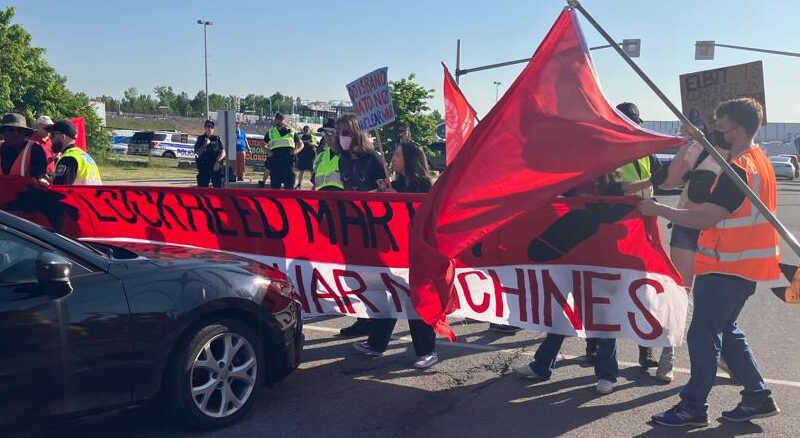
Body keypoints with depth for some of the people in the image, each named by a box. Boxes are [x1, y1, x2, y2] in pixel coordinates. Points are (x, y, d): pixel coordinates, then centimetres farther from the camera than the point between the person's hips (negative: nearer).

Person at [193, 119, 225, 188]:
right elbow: (197, 154, 0)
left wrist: (217, 162, -11)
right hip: (204, 167, 0)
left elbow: (223, 153, 4)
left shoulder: (217, 139, 9)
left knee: (218, 186, -2)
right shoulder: (200, 139, 8)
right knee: (202, 187, -3)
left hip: (216, 167, 0)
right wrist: (204, 145, -11)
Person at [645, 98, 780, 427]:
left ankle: (693, 407, 6)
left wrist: (658, 210, -18)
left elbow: (706, 219, -24)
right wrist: (701, 207, 7)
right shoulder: (760, 161, 12)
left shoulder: (738, 169, -20)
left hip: (726, 266, -10)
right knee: (725, 329, 18)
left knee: (704, 334, -2)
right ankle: (758, 397, 22)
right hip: (746, 264, 10)